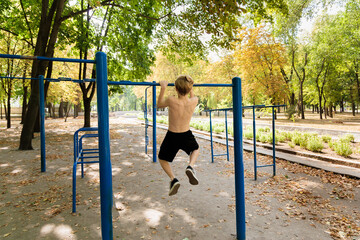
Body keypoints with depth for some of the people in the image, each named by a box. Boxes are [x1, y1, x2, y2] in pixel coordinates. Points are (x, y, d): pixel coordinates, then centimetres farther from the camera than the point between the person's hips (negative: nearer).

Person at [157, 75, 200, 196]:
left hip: (172, 137, -2)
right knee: (196, 149, 35)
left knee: (162, 159, 25)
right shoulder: (194, 101, -14)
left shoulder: (172, 100, -23)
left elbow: (159, 105, -1)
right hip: (187, 136, 2)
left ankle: (173, 179, 1)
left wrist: (163, 88, 2)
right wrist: (190, 87, 19)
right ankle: (190, 167, 4)